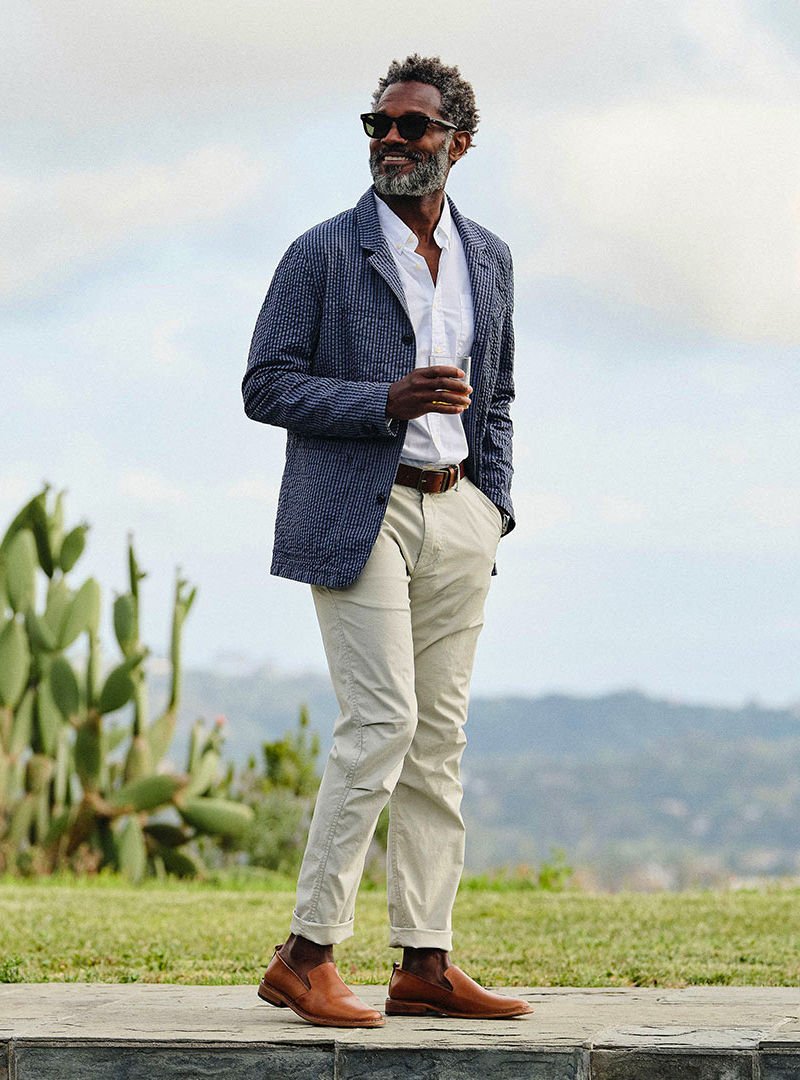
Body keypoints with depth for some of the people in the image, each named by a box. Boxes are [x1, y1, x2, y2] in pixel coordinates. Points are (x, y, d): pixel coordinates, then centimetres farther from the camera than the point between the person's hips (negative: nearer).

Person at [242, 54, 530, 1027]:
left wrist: (494, 502, 9)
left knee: (437, 739, 4)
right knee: (382, 723, -15)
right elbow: (265, 386, -4)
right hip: (359, 510, -5)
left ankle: (425, 965, 7)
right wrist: (386, 401, -17)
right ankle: (306, 956, -8)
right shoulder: (323, 253, 0)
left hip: (457, 516, 5)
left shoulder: (489, 259, 14)